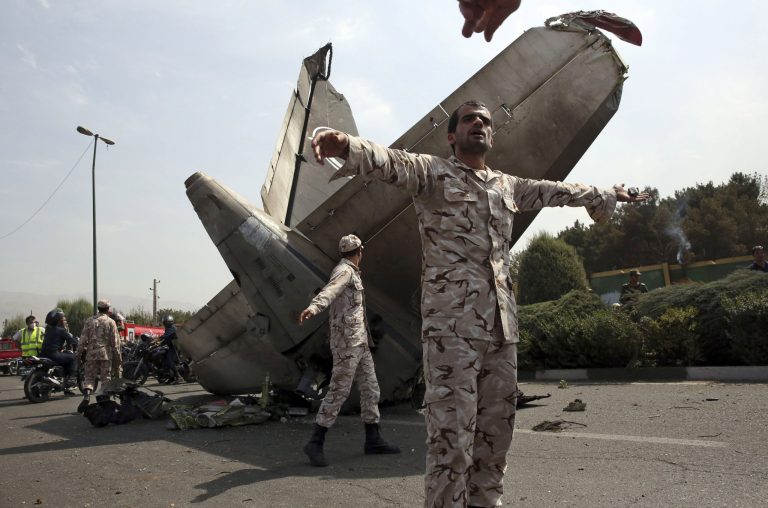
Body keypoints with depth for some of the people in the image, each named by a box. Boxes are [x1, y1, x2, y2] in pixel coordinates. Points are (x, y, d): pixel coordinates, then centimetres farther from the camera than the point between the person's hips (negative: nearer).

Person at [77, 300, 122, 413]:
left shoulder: (89, 321, 6)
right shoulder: (111, 322, -1)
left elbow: (83, 339, 3)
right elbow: (115, 342, -2)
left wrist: (81, 353, 12)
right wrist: (118, 357, 4)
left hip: (91, 354, 2)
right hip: (106, 354, -2)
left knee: (89, 377, 7)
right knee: (105, 378, 6)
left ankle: (86, 396, -14)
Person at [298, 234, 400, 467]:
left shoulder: (351, 273, 20)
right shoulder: (343, 271, -12)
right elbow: (328, 291, -35)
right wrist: (313, 307, -55)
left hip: (359, 341, 10)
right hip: (347, 340, -10)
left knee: (370, 388, 10)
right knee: (338, 391, -11)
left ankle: (373, 439, 18)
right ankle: (315, 443, -5)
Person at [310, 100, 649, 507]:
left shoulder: (507, 186, 22)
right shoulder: (431, 172, 2)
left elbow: (553, 191, 36)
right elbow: (388, 161, -18)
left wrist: (606, 195, 47)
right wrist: (347, 145, -39)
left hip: (502, 327, 7)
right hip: (451, 326, -7)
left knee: (496, 436, 13)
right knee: (451, 437, -8)